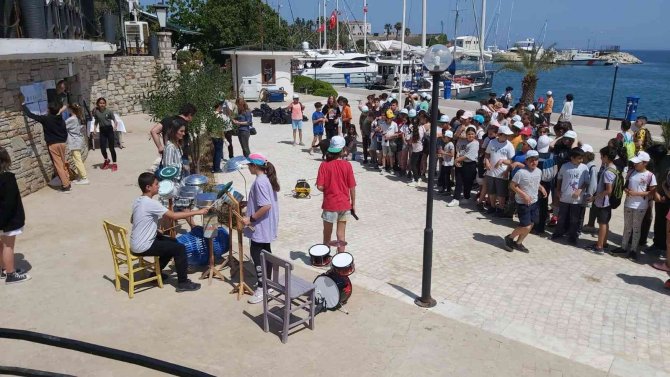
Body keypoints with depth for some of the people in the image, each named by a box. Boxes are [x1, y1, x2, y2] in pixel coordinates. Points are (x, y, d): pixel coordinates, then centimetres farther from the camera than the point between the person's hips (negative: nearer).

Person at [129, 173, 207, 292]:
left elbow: (132, 220, 20)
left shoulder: (138, 201, 6)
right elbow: (174, 216, -25)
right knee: (180, 248, -8)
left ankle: (157, 272, 32)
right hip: (143, 247, -10)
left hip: (136, 244, 10)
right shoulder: (150, 203, -23)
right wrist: (197, 212, -20)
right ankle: (183, 283, 0)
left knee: (172, 242, 23)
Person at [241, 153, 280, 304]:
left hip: (259, 227, -10)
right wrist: (249, 205, 19)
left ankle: (262, 289, 2)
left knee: (256, 255, -3)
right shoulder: (267, 178, 8)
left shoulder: (259, 182, -22)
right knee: (265, 253, 18)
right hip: (266, 226, 10)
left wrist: (250, 218, -22)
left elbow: (266, 206, -29)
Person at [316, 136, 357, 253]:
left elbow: (320, 187, -15)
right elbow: (352, 187, -4)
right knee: (341, 233, 10)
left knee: (327, 232, 15)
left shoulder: (324, 165, -12)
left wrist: (327, 189, 7)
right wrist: (353, 203, 8)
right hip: (344, 204, 1)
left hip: (330, 204, -1)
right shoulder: (347, 165, -7)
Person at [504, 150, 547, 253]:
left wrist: (541, 188, 0)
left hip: (534, 203, 7)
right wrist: (524, 195, -21)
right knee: (526, 227, -7)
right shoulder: (521, 172, -19)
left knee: (530, 225, 12)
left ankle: (518, 243, 28)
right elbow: (513, 185, -15)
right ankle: (510, 238, 17)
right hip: (523, 203, -7)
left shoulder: (539, 171, 3)